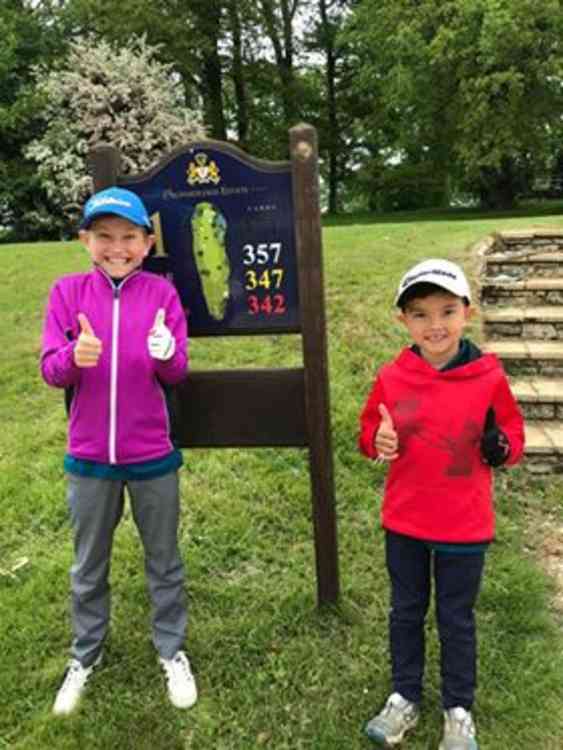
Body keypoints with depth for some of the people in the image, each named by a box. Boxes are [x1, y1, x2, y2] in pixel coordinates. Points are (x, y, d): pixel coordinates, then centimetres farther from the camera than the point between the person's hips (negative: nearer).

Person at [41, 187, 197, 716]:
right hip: (88, 456, 1)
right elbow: (50, 370, -8)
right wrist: (74, 356, -31)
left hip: (152, 455, 0)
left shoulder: (161, 293, -5)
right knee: (88, 567, 18)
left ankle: (172, 653, 34)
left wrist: (166, 353, -31)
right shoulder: (68, 292, -4)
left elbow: (176, 374, -8)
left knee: (164, 562, 15)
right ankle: (84, 657, 39)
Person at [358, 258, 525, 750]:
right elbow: (369, 430, 4)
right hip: (404, 522, 2)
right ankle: (405, 697, 41)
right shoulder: (392, 378, -9)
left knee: (456, 619, 16)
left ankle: (459, 710, 38)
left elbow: (513, 435, 0)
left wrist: (500, 446, -22)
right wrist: (379, 442, -18)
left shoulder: (488, 377, -13)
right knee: (406, 612, 19)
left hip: (465, 526, -2)